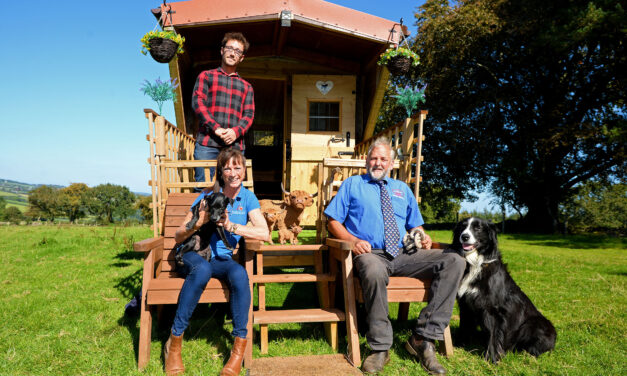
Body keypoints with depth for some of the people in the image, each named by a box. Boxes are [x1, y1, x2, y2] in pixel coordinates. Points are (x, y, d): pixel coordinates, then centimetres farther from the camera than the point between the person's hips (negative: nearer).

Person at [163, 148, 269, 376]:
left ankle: (239, 349, -26)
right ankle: (174, 342, -25)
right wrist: (199, 222, -21)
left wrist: (230, 225, -19)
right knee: (202, 269, -37)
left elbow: (264, 233, -11)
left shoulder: (247, 197, 4)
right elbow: (178, 237, -1)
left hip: (222, 259, 1)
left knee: (239, 273, -33)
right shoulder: (208, 195, -1)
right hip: (193, 254, -1)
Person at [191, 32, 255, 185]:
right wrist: (216, 128, -13)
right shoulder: (206, 76, 15)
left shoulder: (246, 87, 22)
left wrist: (235, 131, -11)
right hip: (207, 144, -2)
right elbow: (197, 103, 1)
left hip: (235, 145, 2)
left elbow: (249, 114, 11)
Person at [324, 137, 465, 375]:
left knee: (454, 261, -20)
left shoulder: (403, 189, 26)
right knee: (374, 271, -42)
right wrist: (354, 241, -11)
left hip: (404, 255, 5)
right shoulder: (352, 184, 15)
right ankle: (380, 348, -23)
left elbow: (415, 225, 25)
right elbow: (333, 222, 8)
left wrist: (422, 238, 1)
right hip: (370, 253, -4)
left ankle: (423, 338, -21)